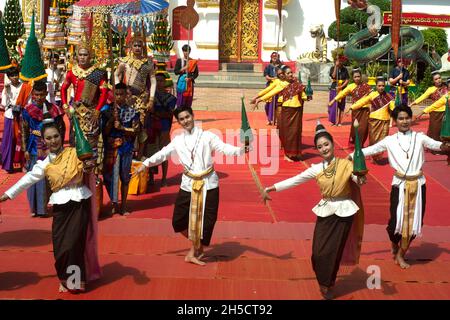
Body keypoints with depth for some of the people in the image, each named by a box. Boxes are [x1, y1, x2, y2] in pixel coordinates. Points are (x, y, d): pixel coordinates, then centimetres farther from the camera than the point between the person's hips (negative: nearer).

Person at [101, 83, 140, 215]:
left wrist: (122, 127, -13)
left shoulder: (132, 111, 3)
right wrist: (112, 119, -15)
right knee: (112, 176, -5)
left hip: (127, 148, 1)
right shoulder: (108, 109, 2)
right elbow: (104, 131, -2)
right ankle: (114, 203, 9)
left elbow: (136, 130, -2)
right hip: (111, 147, -1)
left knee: (125, 177, 8)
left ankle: (123, 205, 16)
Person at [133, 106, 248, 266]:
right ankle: (197, 246, 29)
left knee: (206, 221, -2)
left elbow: (224, 148, -14)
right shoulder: (178, 141, 8)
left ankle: (194, 251, 20)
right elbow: (163, 154, 9)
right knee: (178, 221, 4)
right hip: (188, 185, 3)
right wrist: (145, 164, -1)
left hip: (208, 184, -3)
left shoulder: (207, 136, -4)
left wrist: (241, 150, -32)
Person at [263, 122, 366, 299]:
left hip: (344, 211, -2)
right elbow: (293, 181, -1)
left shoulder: (345, 164, -8)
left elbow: (358, 179, -21)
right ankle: (324, 283, 23)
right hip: (325, 212, 2)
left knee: (335, 251, 5)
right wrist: (270, 188, -4)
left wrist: (361, 180, -46)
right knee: (319, 252, -2)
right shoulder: (316, 169, -2)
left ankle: (329, 284, 24)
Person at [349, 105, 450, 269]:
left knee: (414, 221, 5)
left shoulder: (419, 137, 0)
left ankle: (400, 255, 27)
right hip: (400, 185, -1)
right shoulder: (390, 141, 1)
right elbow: (370, 149, -4)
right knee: (397, 220, -3)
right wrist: (351, 156, -16)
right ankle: (394, 245, 32)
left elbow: (433, 144, -17)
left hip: (418, 185, 1)